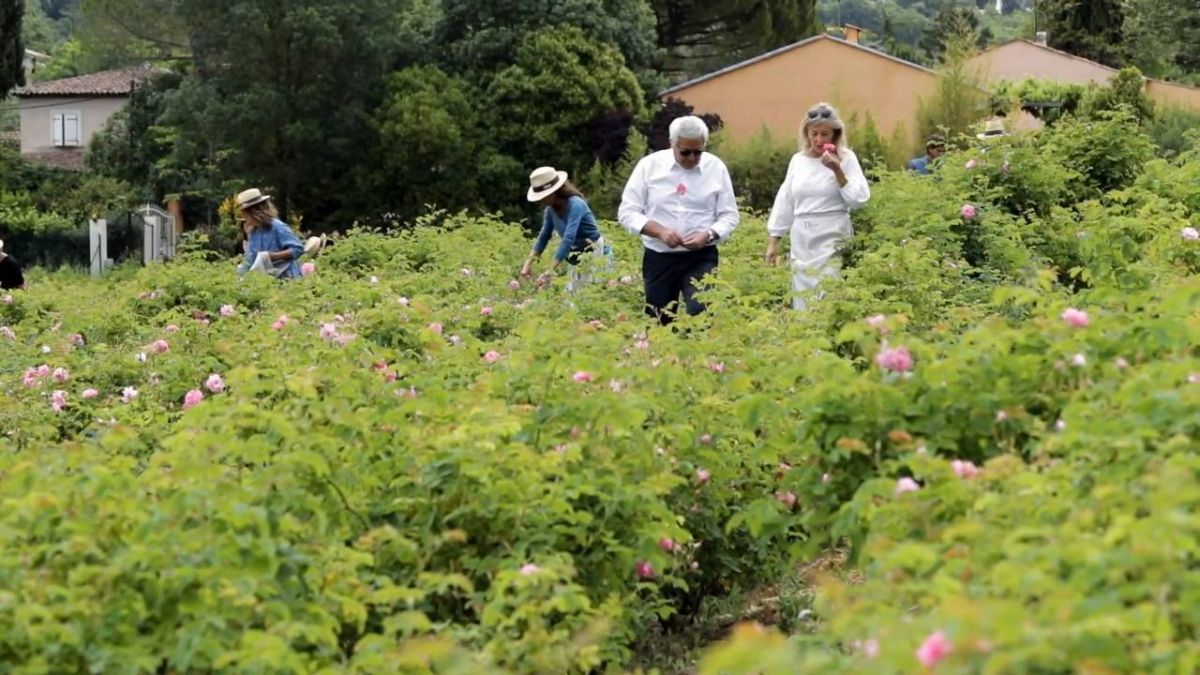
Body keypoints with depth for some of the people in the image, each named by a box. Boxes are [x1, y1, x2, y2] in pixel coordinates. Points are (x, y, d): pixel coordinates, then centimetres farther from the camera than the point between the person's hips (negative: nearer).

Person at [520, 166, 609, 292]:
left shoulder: (575, 205, -26)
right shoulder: (551, 210, -2)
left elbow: (568, 239, -34)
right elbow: (543, 237, 9)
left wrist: (550, 272, -38)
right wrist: (528, 263, -2)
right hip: (576, 260, 8)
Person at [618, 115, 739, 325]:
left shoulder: (716, 167, 0)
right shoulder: (649, 165, -2)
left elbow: (729, 216, 5)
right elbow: (627, 212, -1)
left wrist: (708, 235, -16)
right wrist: (660, 231, -17)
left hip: (701, 258, -1)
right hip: (658, 258, 1)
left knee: (701, 314, -23)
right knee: (658, 323, 7)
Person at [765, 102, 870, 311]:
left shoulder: (846, 158, 0)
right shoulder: (797, 160, 11)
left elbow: (859, 199, -7)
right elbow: (785, 201, 15)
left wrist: (837, 171, -16)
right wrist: (774, 241, 14)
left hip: (832, 242, -4)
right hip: (801, 243, 4)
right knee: (803, 303, 4)